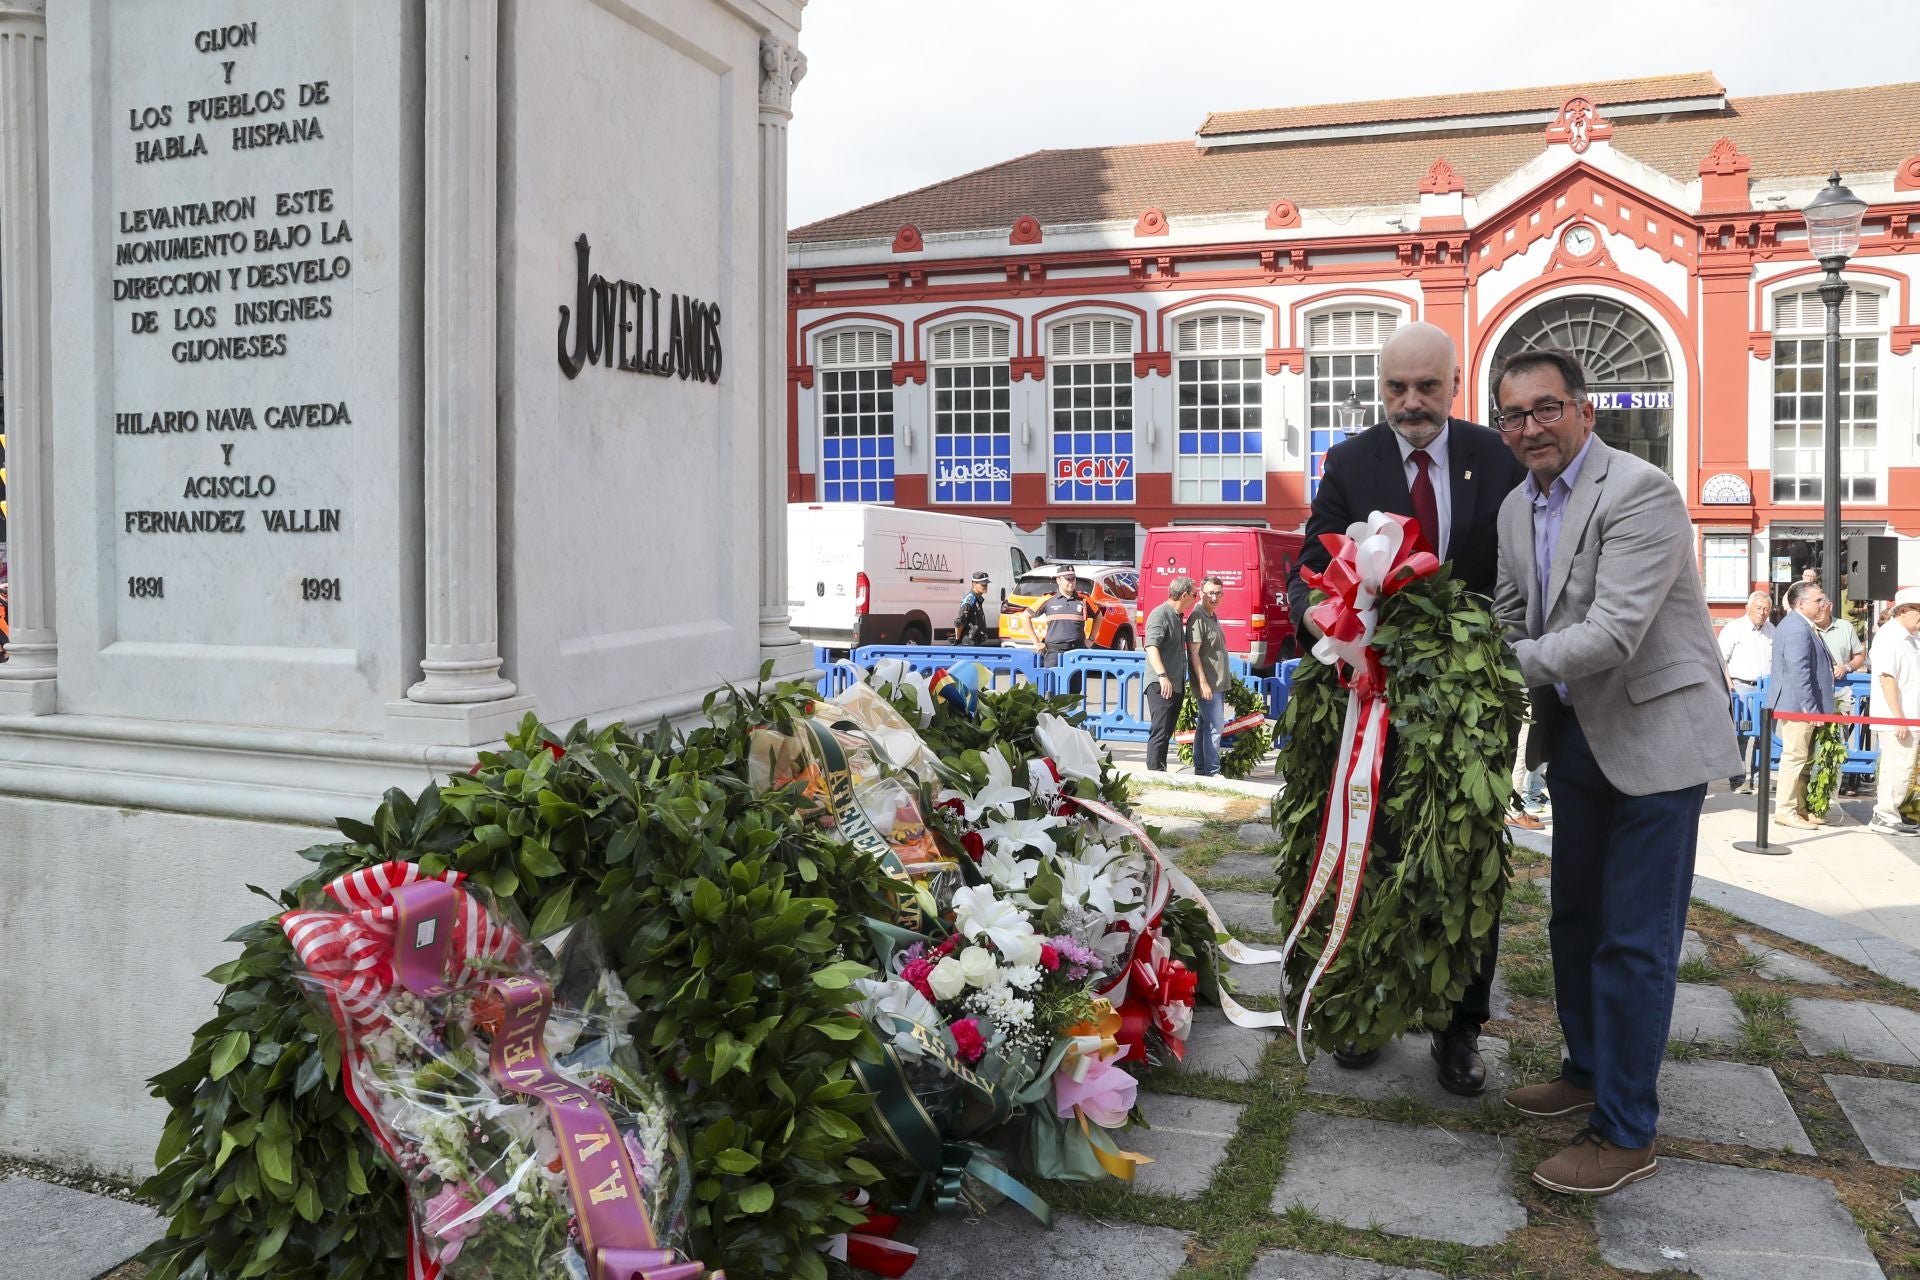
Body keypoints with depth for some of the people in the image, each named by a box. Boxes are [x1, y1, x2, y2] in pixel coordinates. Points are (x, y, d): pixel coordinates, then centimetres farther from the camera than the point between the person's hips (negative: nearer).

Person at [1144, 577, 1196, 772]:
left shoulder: (1178, 616, 20)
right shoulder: (1160, 615, -11)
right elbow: (1151, 646, -23)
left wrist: (1183, 684, 28)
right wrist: (1162, 675, -34)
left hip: (1177, 685, 10)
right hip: (1161, 685, -10)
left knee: (1167, 732, 13)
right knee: (1160, 732, -12)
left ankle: (1161, 772, 19)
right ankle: (1154, 774, -12)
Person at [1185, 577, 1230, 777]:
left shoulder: (1213, 618, 17)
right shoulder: (1198, 618, -13)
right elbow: (1194, 653, -19)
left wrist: (1226, 678, 22)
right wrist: (1203, 683, -23)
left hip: (1218, 684, 10)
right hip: (1208, 685, -9)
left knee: (1204, 727, 12)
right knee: (1215, 727, -10)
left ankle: (1200, 769, 16)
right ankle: (1212, 772, -7)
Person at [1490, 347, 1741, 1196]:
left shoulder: (1640, 492, -19)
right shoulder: (1517, 506, 6)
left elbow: (1613, 633, -26)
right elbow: (1510, 618, 15)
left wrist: (1512, 668, -18)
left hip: (1655, 737, -8)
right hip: (1577, 736, 8)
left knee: (1634, 938, -3)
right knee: (1576, 918, 19)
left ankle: (1625, 1133, 9)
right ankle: (1588, 1071, 38)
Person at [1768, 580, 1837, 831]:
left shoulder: (1802, 625, 16)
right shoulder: (1798, 629, -19)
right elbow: (1798, 673, -24)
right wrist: (1811, 708, -24)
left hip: (1801, 706, 11)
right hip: (1798, 706, -11)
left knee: (1804, 759, 15)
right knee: (1795, 757, -5)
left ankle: (1800, 808, 22)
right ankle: (1785, 810, 0)